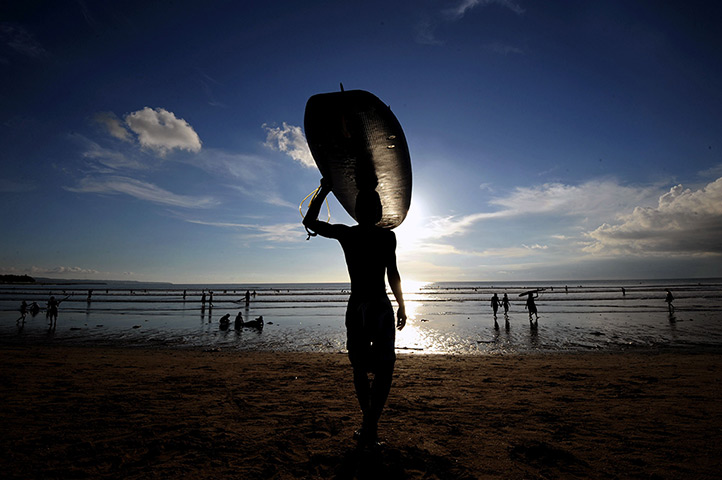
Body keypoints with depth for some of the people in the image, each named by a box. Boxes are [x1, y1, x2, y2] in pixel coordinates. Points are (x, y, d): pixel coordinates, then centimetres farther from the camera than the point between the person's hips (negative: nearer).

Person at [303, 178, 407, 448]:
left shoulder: (344, 234, 2)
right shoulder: (387, 236, -3)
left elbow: (309, 221, 14)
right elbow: (392, 274, -7)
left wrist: (324, 191, 21)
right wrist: (401, 305, 3)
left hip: (355, 308, 3)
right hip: (381, 307, -2)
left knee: (360, 368, 17)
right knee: (383, 369, 6)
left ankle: (369, 425, 28)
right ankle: (369, 430, 3)